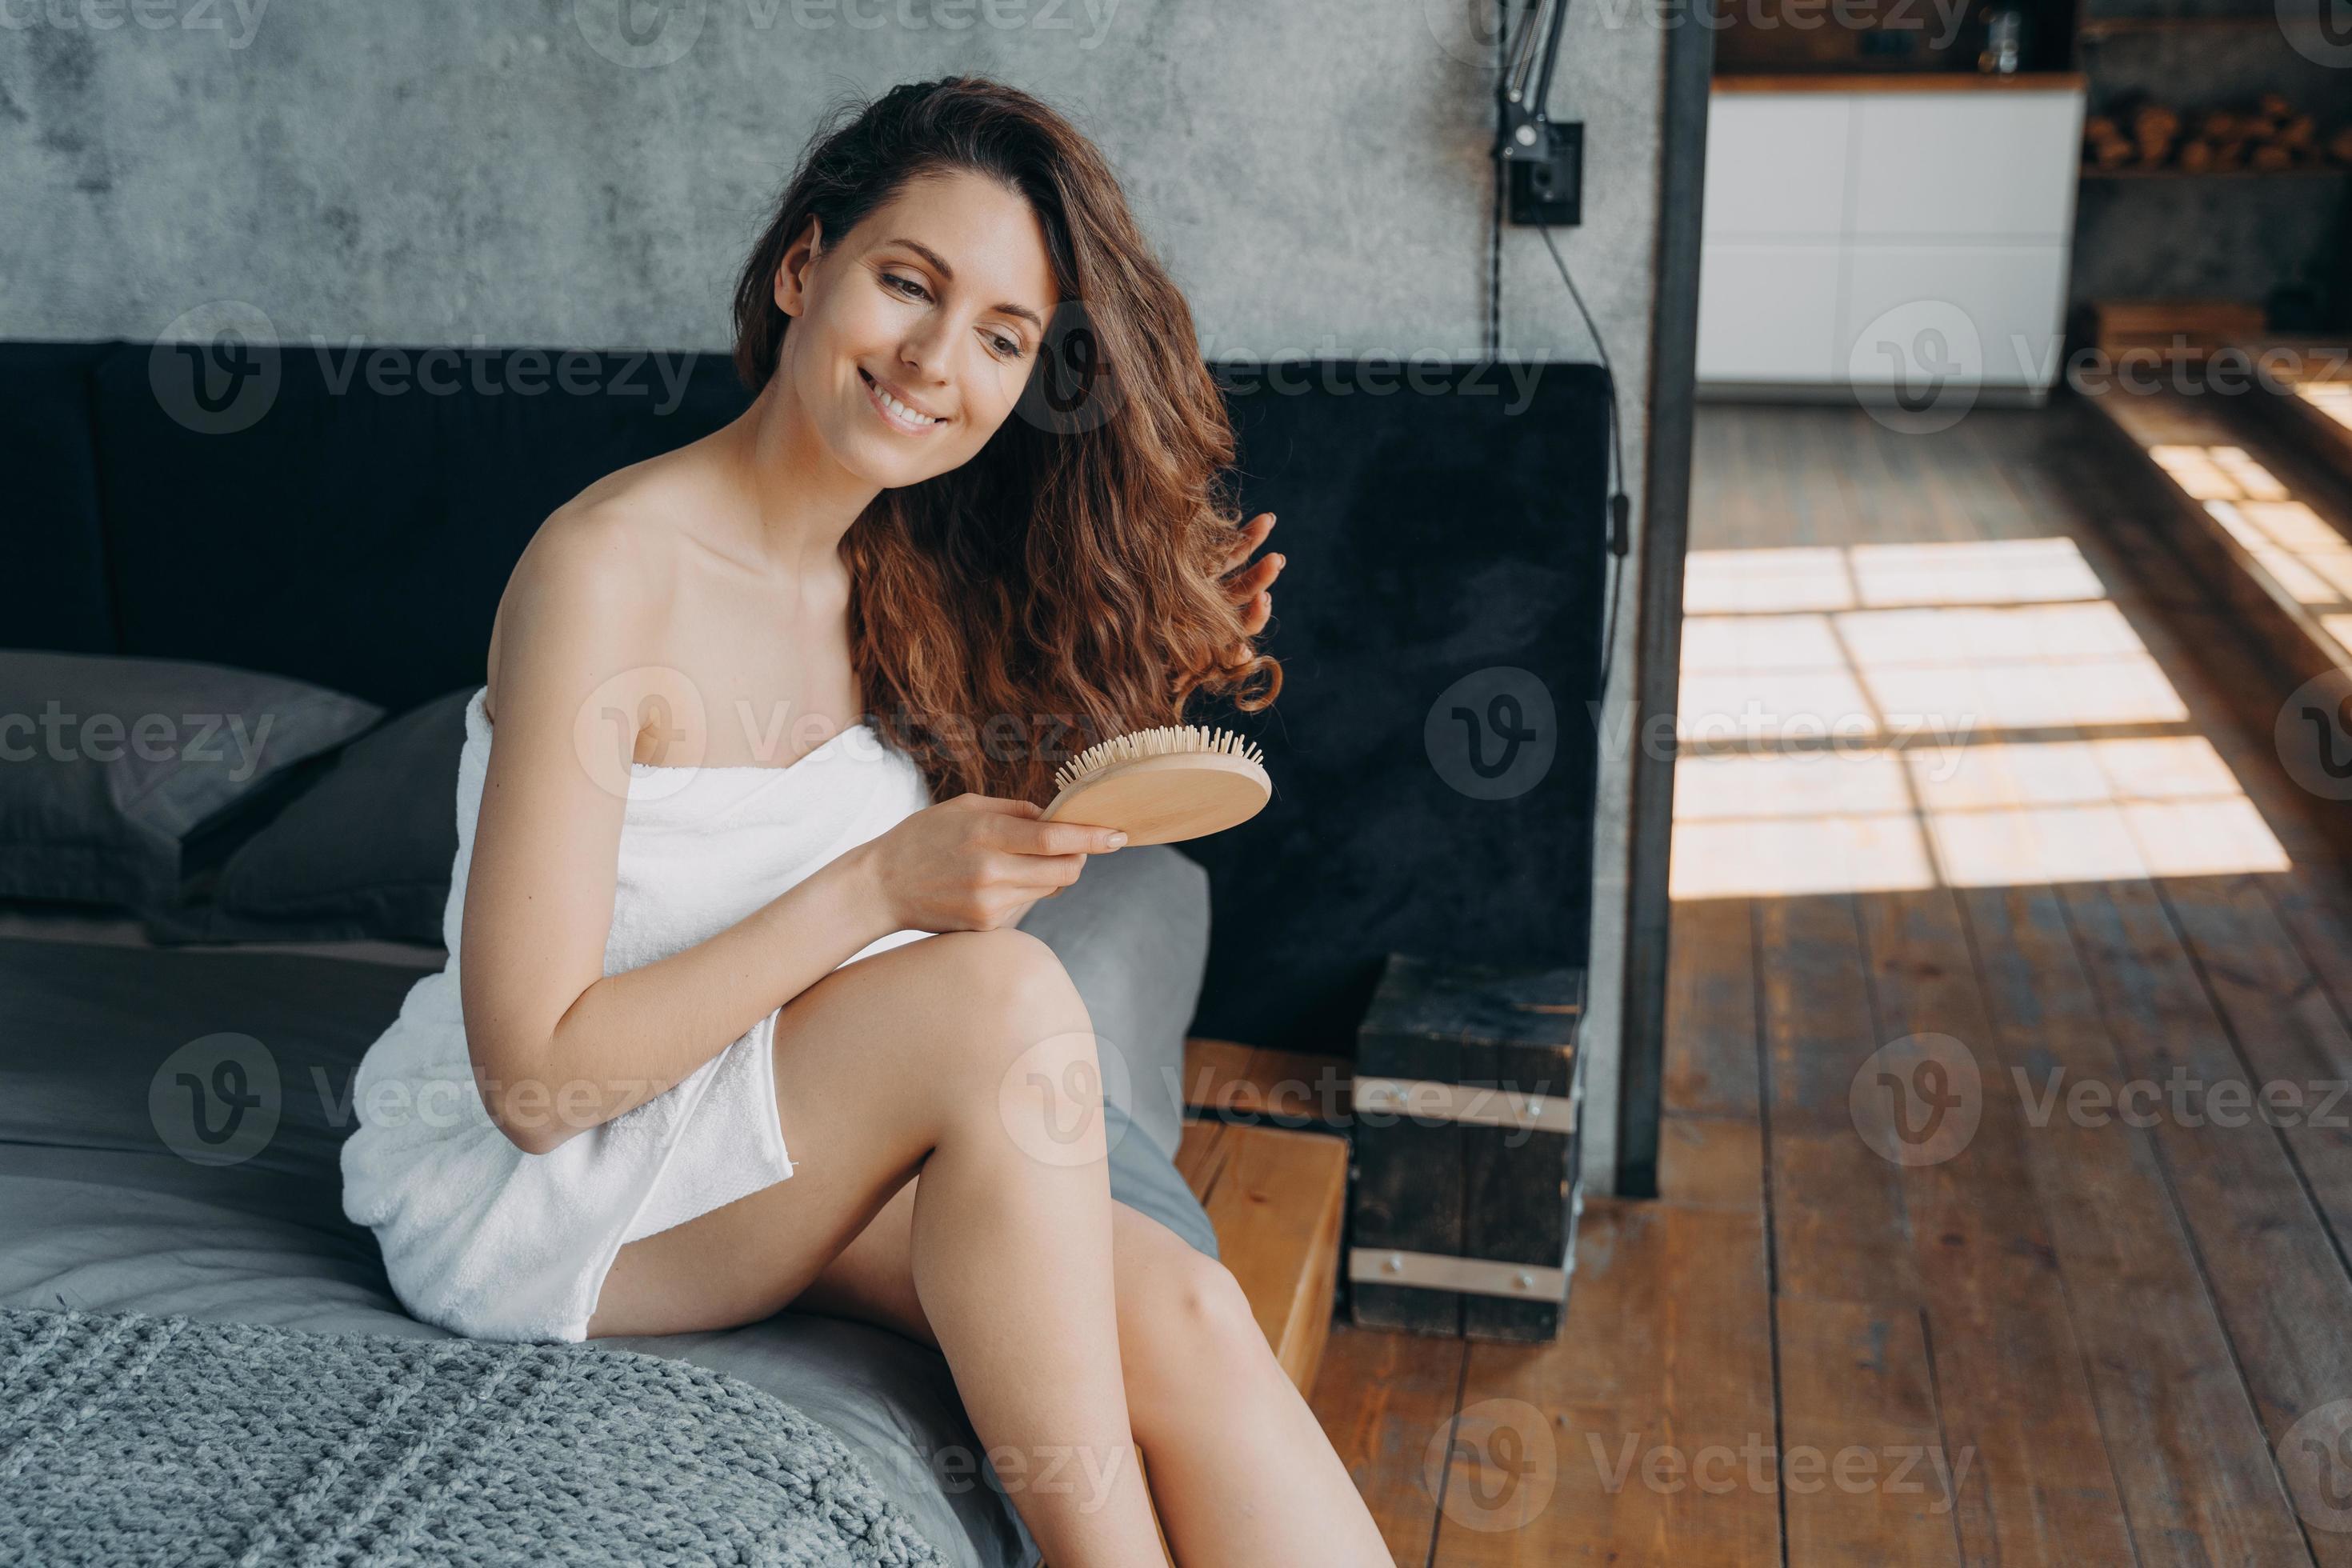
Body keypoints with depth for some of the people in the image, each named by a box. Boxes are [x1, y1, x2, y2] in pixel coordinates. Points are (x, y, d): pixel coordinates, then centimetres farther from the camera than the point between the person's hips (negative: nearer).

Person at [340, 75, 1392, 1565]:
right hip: (527, 1186, -6)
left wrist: (1130, 688, -3)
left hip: (787, 1151, 6)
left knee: (1181, 1312, -21)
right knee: (1008, 993, -30)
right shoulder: (610, 567, -21)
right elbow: (533, 1075, -22)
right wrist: (880, 889, -27)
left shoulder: (911, 580, 2)